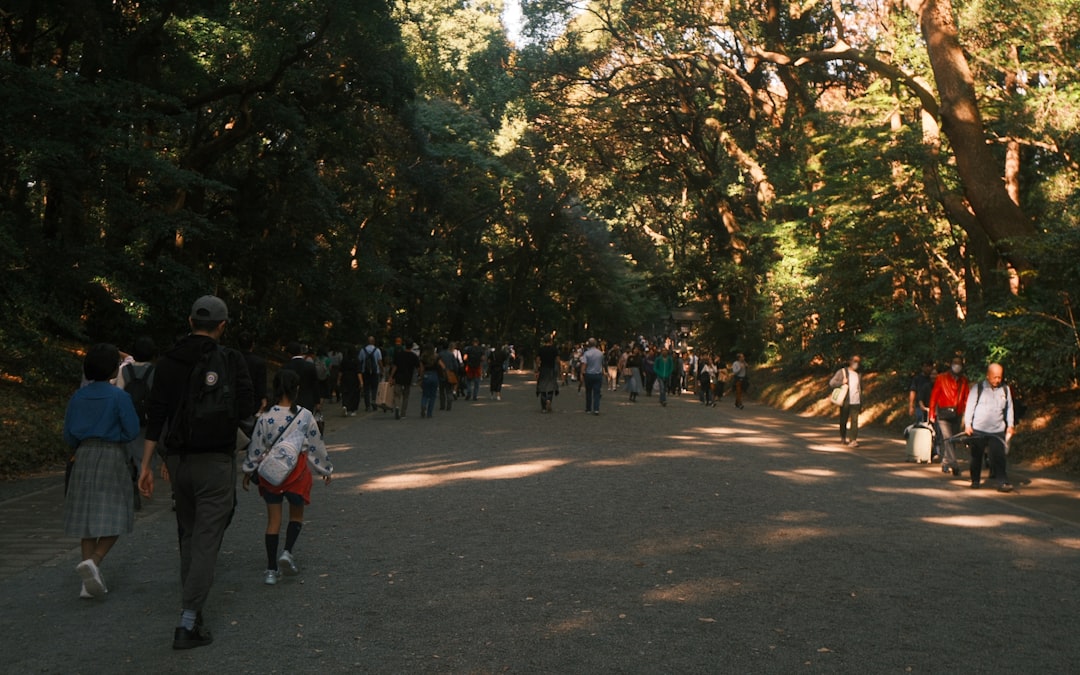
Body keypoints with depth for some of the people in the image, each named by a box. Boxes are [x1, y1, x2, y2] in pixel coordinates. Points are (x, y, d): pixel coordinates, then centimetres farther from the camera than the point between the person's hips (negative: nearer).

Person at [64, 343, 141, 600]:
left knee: (87, 519, 8)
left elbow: (68, 435, 9)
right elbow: (132, 431, -10)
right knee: (113, 518, 0)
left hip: (84, 457, 5)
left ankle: (90, 581, 8)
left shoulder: (78, 397, 5)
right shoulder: (119, 396, -9)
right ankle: (93, 562, -23)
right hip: (113, 456, -5)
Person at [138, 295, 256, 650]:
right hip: (215, 461, -4)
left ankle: (192, 605, 30)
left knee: (188, 534, 20)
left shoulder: (168, 362, 3)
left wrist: (146, 465, 3)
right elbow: (246, 408, -11)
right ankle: (188, 623, -5)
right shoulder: (231, 360, -9)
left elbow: (155, 416, 0)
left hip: (178, 460, 4)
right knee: (206, 540, -2)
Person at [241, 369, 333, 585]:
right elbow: (317, 445, 0)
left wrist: (248, 472, 14)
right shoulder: (305, 416, -9)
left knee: (273, 519, 8)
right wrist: (325, 469, 13)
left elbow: (256, 448, 0)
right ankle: (287, 552, -3)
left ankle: (271, 569, 9)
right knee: (296, 514, 19)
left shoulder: (266, 418, -8)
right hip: (297, 470, -1)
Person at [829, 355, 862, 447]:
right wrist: (842, 382, -19)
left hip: (856, 402, 2)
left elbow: (861, 388, 21)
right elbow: (831, 383, -6)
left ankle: (853, 440, -8)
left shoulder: (858, 374, 14)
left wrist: (861, 402, 17)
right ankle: (843, 437, 26)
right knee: (843, 420, 8)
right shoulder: (842, 372, 0)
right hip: (845, 402, -2)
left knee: (855, 421, -7)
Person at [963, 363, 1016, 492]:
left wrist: (1010, 425, 8)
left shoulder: (1005, 389, 7)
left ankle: (1002, 482, -11)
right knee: (976, 457, 9)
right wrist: (968, 425, -7)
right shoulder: (977, 388, -2)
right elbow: (969, 407, -2)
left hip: (997, 430, 2)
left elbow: (1009, 408, 15)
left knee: (999, 457, -9)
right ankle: (975, 480, 22)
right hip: (978, 430, -1)